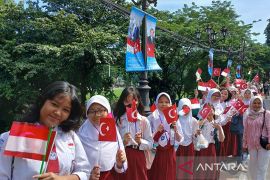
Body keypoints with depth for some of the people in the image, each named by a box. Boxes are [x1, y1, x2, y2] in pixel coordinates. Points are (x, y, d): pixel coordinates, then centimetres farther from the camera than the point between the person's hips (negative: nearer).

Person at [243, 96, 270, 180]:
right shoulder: (248, 116, 8)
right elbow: (245, 131, 12)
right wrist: (244, 144, 12)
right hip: (252, 145, 4)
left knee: (261, 167, 0)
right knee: (252, 166, 11)